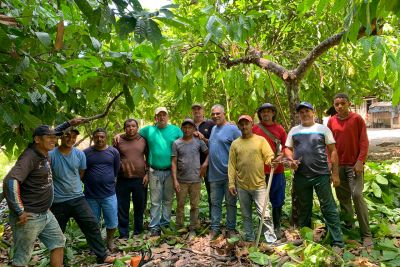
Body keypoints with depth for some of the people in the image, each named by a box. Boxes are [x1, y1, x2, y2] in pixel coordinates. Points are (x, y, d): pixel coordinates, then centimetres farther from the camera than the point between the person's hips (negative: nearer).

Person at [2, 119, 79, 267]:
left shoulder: (43, 152, 5)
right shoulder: (29, 157, -21)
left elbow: (51, 133, 27)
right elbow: (10, 182, -33)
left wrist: (69, 123, 23)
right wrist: (20, 211, -28)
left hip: (46, 214, 9)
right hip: (29, 217, -9)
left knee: (58, 242, 16)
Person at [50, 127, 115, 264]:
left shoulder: (80, 154, -1)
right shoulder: (50, 155, -10)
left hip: (78, 198, 2)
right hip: (58, 201, -1)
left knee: (92, 225, -4)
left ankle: (102, 256, 6)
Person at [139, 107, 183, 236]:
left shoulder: (176, 130, 3)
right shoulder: (148, 130, 5)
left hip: (170, 171, 0)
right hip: (154, 171, 0)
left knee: (168, 200, 11)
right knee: (155, 201, 5)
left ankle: (165, 224, 23)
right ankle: (154, 227, 13)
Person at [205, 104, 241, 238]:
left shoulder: (232, 129, -8)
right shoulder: (213, 129, 15)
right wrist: (206, 162, 11)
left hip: (229, 174, -6)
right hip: (214, 174, 6)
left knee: (230, 203, 7)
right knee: (215, 202, 12)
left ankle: (231, 228, 19)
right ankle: (214, 228, 22)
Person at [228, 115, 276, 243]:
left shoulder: (261, 140, 1)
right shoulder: (235, 144, 6)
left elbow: (269, 157, -4)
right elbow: (232, 165, 4)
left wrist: (272, 161, -28)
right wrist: (231, 183, 0)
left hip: (259, 184, -3)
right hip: (242, 186, 3)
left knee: (264, 213, -3)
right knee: (246, 214, 13)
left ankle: (271, 240, 7)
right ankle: (249, 239, 27)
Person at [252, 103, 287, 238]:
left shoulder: (279, 128, 5)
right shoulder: (255, 128, 3)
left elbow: (286, 147, 6)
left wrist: (280, 157, -12)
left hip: (277, 170, 1)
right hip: (260, 170, -1)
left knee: (277, 201, 9)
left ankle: (276, 228, 24)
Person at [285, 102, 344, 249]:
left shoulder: (323, 129, 2)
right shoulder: (294, 130, 9)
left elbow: (333, 151, 1)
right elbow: (288, 149, 14)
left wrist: (335, 173, -4)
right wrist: (291, 160, -8)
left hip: (321, 175, -3)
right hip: (300, 176, 3)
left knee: (329, 208, -1)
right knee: (304, 208, 16)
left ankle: (338, 242, 9)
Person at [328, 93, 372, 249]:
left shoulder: (357, 119, -2)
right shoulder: (331, 121, 6)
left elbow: (364, 141, -5)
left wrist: (360, 161, -13)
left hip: (354, 164, -4)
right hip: (338, 165, 4)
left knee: (357, 195, -11)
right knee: (343, 197, 10)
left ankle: (366, 234, -2)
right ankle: (348, 226, 24)